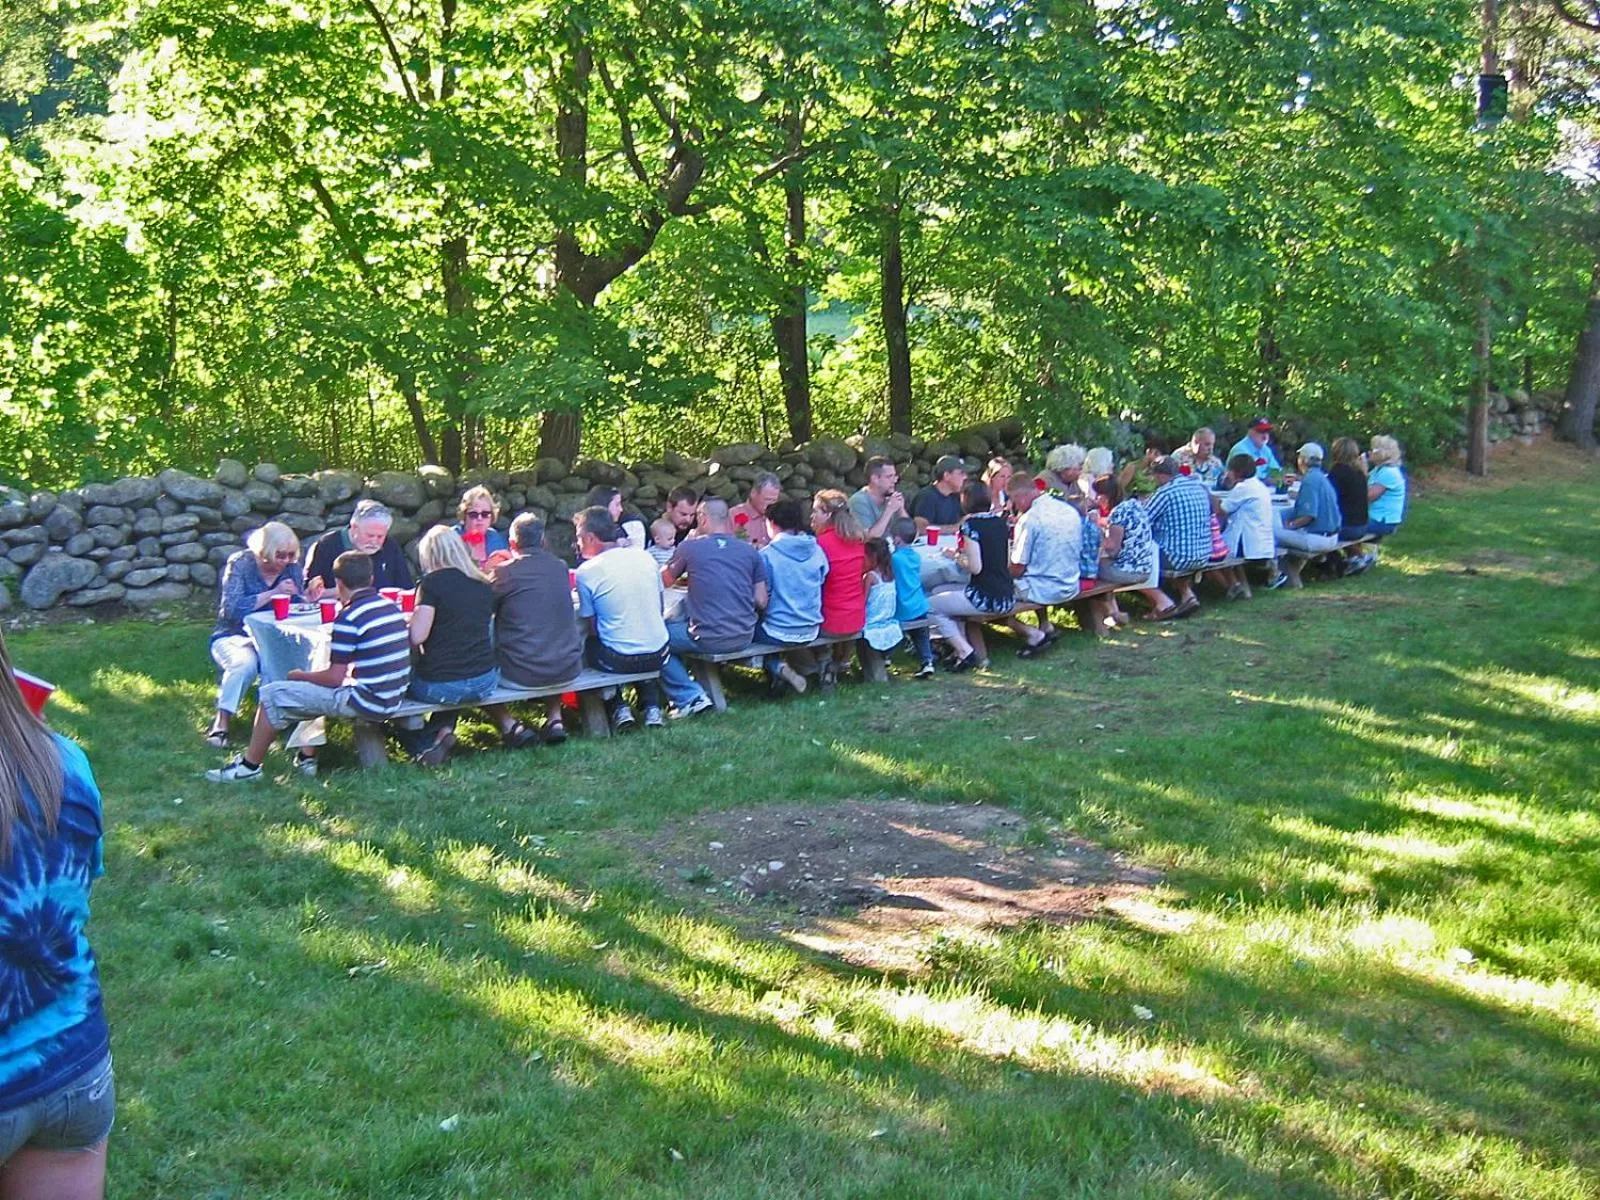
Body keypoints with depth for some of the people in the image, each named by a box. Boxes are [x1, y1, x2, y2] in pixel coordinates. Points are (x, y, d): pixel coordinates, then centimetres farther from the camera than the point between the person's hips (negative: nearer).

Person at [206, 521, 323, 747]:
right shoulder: (240, 563, -9)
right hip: (235, 637, -3)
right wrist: (273, 593, -26)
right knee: (245, 663, -38)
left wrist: (308, 598, -17)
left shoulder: (292, 568, 4)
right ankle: (221, 722, -27)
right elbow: (232, 610, -21)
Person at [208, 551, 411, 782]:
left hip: (365, 701, -8)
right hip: (393, 699, 8)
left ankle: (249, 766, 14)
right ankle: (307, 757, 31)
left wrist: (300, 675, 2)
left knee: (273, 695, 4)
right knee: (315, 687, 33)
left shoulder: (349, 618, -17)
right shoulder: (392, 607, 7)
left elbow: (334, 678, -14)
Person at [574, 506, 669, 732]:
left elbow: (591, 628, -2)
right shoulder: (645, 557, 3)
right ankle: (652, 707, 20)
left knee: (588, 645, 26)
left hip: (620, 661, -4)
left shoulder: (586, 571, -10)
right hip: (659, 656, 4)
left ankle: (618, 709, 16)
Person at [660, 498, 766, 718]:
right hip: (744, 638, 6)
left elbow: (664, 581, 11)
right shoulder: (750, 551, 4)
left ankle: (690, 697, 2)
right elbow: (761, 602, 5)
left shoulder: (690, 547, -4)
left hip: (707, 640, -6)